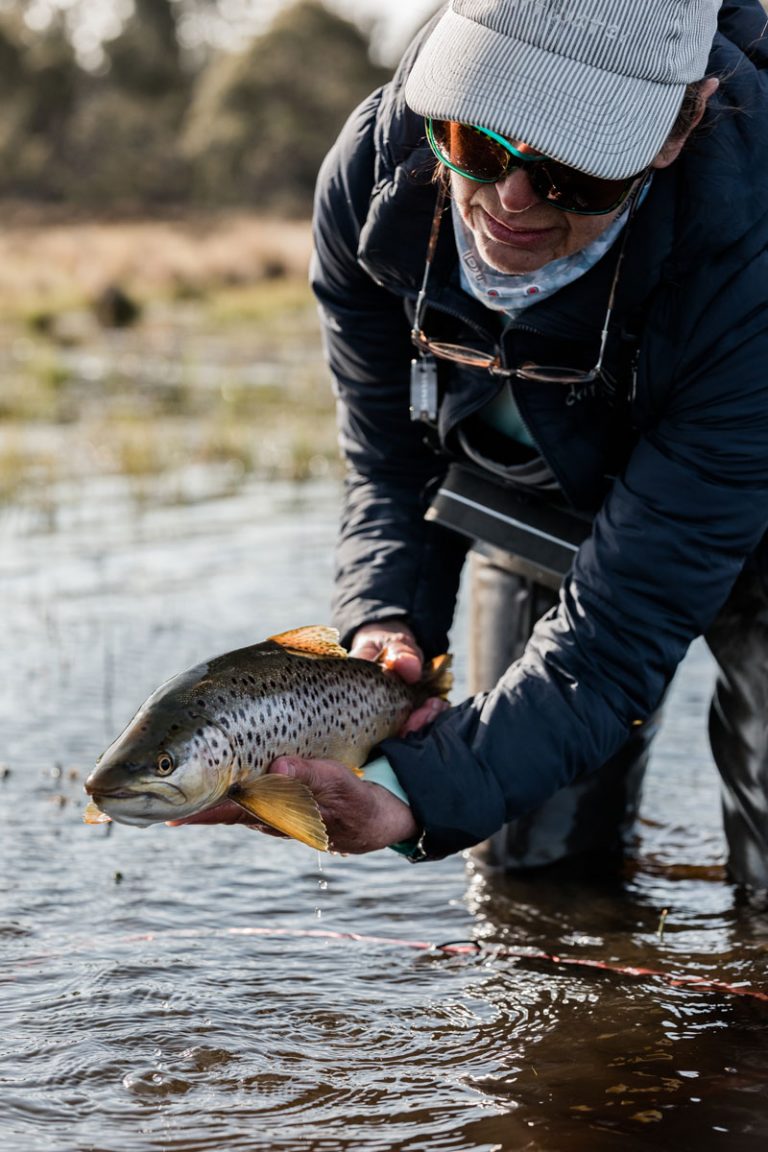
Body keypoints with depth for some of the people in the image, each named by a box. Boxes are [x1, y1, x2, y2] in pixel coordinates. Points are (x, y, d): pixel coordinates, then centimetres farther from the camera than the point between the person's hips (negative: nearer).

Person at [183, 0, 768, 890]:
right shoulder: (374, 166, -28)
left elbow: (625, 613, -39)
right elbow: (389, 459, -13)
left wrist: (422, 790, -49)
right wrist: (387, 622, -32)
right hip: (536, 503, 4)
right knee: (524, 863, 10)